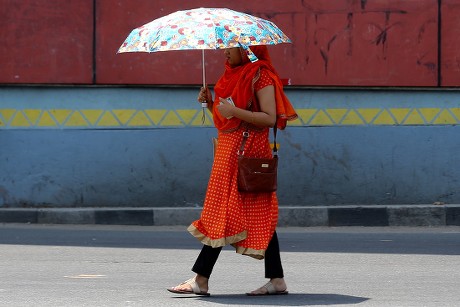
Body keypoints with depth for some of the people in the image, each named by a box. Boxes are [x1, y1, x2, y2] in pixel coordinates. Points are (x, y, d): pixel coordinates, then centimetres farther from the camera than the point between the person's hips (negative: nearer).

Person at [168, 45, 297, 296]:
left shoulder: (261, 75, -10)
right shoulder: (233, 74, 17)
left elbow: (270, 118, -17)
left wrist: (234, 111, -23)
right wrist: (210, 103, 3)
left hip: (246, 152, -9)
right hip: (228, 149, 9)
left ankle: (201, 280, -7)